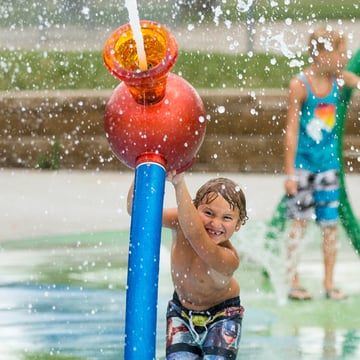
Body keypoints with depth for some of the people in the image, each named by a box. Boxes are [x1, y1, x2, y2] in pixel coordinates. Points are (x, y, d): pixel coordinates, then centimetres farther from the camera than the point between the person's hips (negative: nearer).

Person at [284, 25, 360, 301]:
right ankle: (293, 282, 7)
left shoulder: (338, 79, 2)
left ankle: (329, 283, 12)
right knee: (300, 221, 0)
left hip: (328, 163, 5)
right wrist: (290, 172, -12)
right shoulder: (300, 84, -13)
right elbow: (292, 130, -11)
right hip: (303, 163, -5)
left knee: (330, 224, 5)